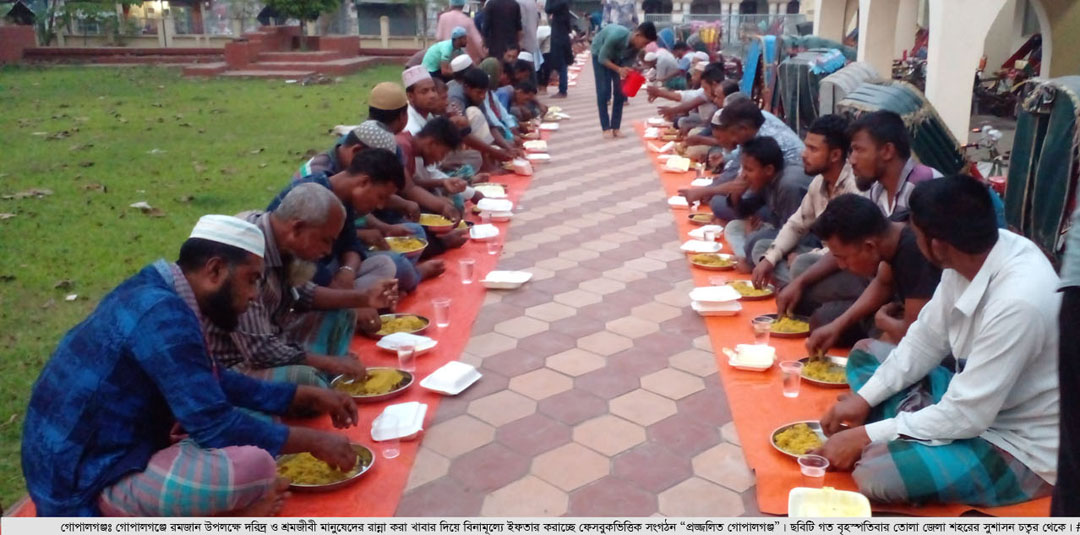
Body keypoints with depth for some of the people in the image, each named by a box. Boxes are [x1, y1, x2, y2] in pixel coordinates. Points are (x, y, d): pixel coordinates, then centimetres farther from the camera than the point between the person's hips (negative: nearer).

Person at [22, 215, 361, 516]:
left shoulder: (156, 295, 6)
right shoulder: (163, 314, -23)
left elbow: (216, 382, 16)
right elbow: (215, 427, -23)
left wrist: (307, 397, 12)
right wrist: (312, 441, -12)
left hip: (90, 458, 10)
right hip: (86, 483, -10)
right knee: (255, 466, -27)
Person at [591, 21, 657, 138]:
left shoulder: (636, 45, -24)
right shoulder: (616, 36, -42)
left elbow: (628, 64, -15)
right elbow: (602, 58, -33)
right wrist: (619, 69, -44)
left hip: (617, 56, 5)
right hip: (600, 53, -5)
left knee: (620, 91, -4)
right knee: (603, 91, -12)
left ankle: (615, 128, 2)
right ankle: (606, 128, -5)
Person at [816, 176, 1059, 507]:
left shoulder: (1018, 301, -34)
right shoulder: (974, 252, -10)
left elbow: (965, 417, -27)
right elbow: (926, 340, 3)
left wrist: (866, 436, -19)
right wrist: (864, 398, -2)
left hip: (1023, 445, -8)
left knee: (877, 473, -28)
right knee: (866, 354, 13)